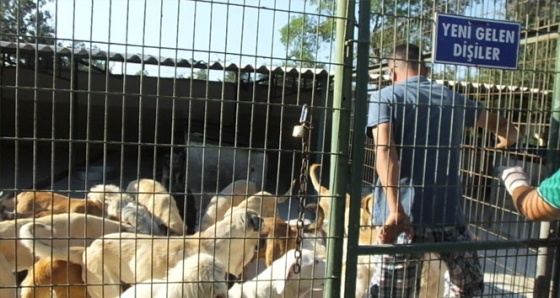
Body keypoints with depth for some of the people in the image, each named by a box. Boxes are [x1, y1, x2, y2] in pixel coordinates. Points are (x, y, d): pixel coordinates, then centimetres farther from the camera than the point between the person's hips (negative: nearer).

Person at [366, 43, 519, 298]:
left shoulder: (384, 97, 3)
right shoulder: (454, 99, 15)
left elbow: (385, 151, -16)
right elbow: (508, 130, 29)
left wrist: (395, 211, -23)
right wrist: (506, 138, 53)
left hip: (405, 214, -3)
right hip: (449, 212, 4)